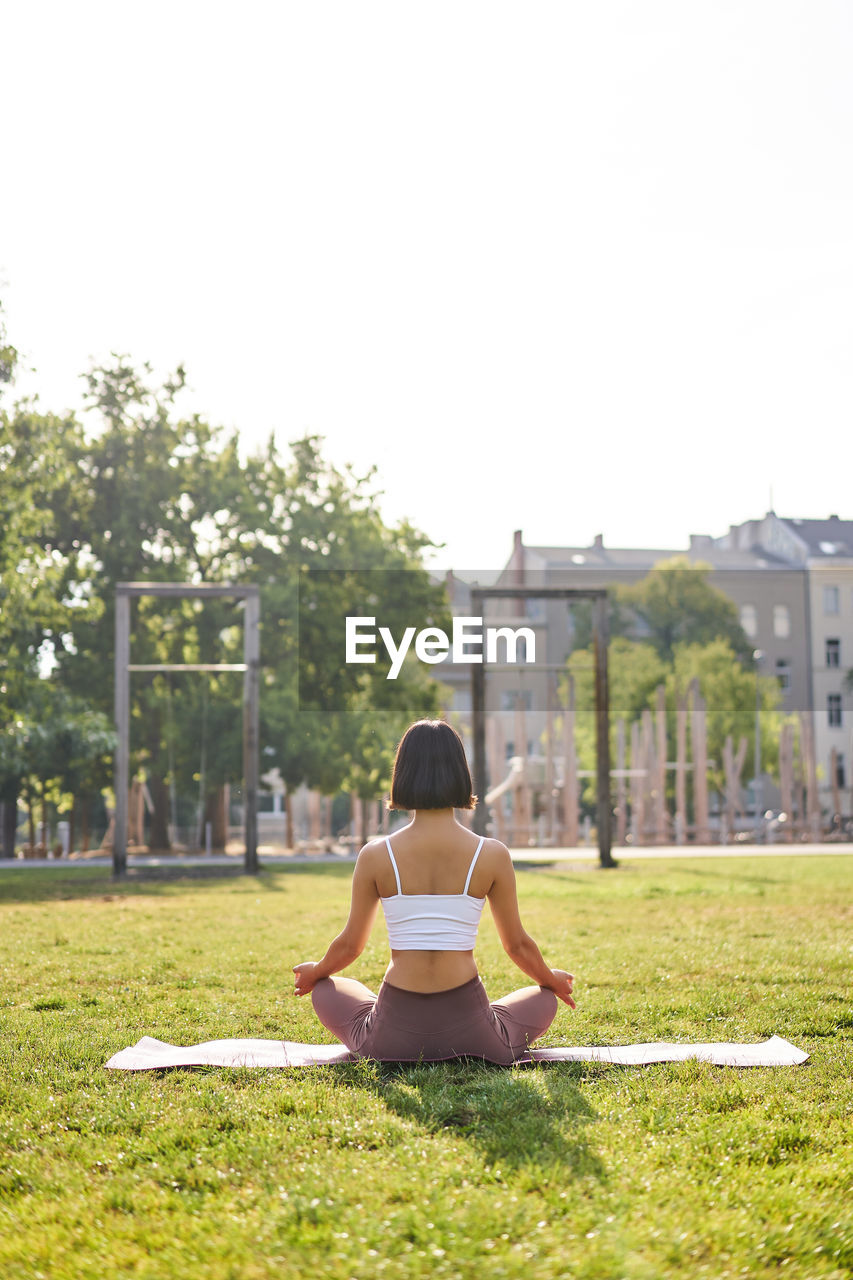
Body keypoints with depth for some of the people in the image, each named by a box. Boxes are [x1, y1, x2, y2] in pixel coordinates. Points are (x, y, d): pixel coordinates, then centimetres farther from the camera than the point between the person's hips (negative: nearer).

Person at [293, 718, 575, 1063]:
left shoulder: (375, 856, -6)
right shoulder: (492, 855, -7)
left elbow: (349, 945, 7)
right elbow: (517, 944, 6)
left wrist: (315, 971, 30)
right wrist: (552, 979, 28)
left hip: (394, 1034, 0)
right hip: (469, 1031, 0)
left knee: (326, 989, 31)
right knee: (543, 997, 30)